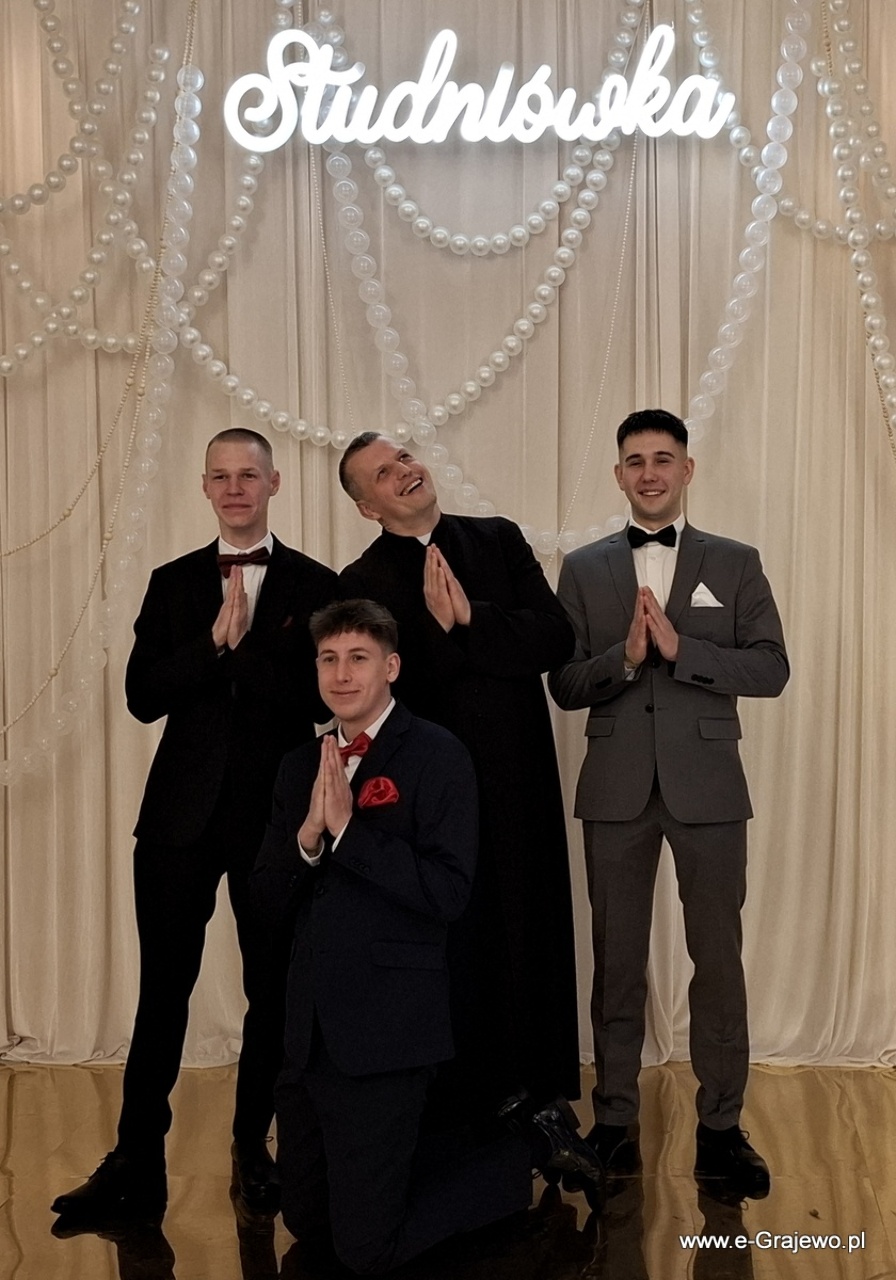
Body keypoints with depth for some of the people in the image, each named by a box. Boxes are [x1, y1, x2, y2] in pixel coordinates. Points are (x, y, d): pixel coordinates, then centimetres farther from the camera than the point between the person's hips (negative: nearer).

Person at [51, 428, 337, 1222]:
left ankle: (253, 1151, 26)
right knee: (163, 990, 5)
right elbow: (143, 696, -3)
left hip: (276, 814, -1)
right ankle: (137, 1164, 15)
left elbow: (320, 697, -6)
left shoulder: (314, 585, 2)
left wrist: (245, 644, -14)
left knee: (273, 991, 9)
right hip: (185, 813, 1)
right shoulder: (173, 583, 9)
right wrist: (216, 642, -14)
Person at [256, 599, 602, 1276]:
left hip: (385, 1028, -7)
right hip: (310, 1029, 7)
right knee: (306, 1225, 16)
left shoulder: (437, 756, -10)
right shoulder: (301, 766, 9)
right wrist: (308, 834, -13)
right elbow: (271, 905, 5)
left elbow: (447, 893, -19)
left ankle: (527, 1149, 19)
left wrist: (348, 827, -21)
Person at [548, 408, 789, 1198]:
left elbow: (771, 669, -4)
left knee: (718, 957, 4)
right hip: (617, 790, 1)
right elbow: (565, 685, 2)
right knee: (617, 958, 9)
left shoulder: (735, 563, 5)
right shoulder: (584, 569, 7)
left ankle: (722, 1127, 18)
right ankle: (615, 1121, 22)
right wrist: (624, 657, -17)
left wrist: (679, 647, -16)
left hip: (707, 787, -1)